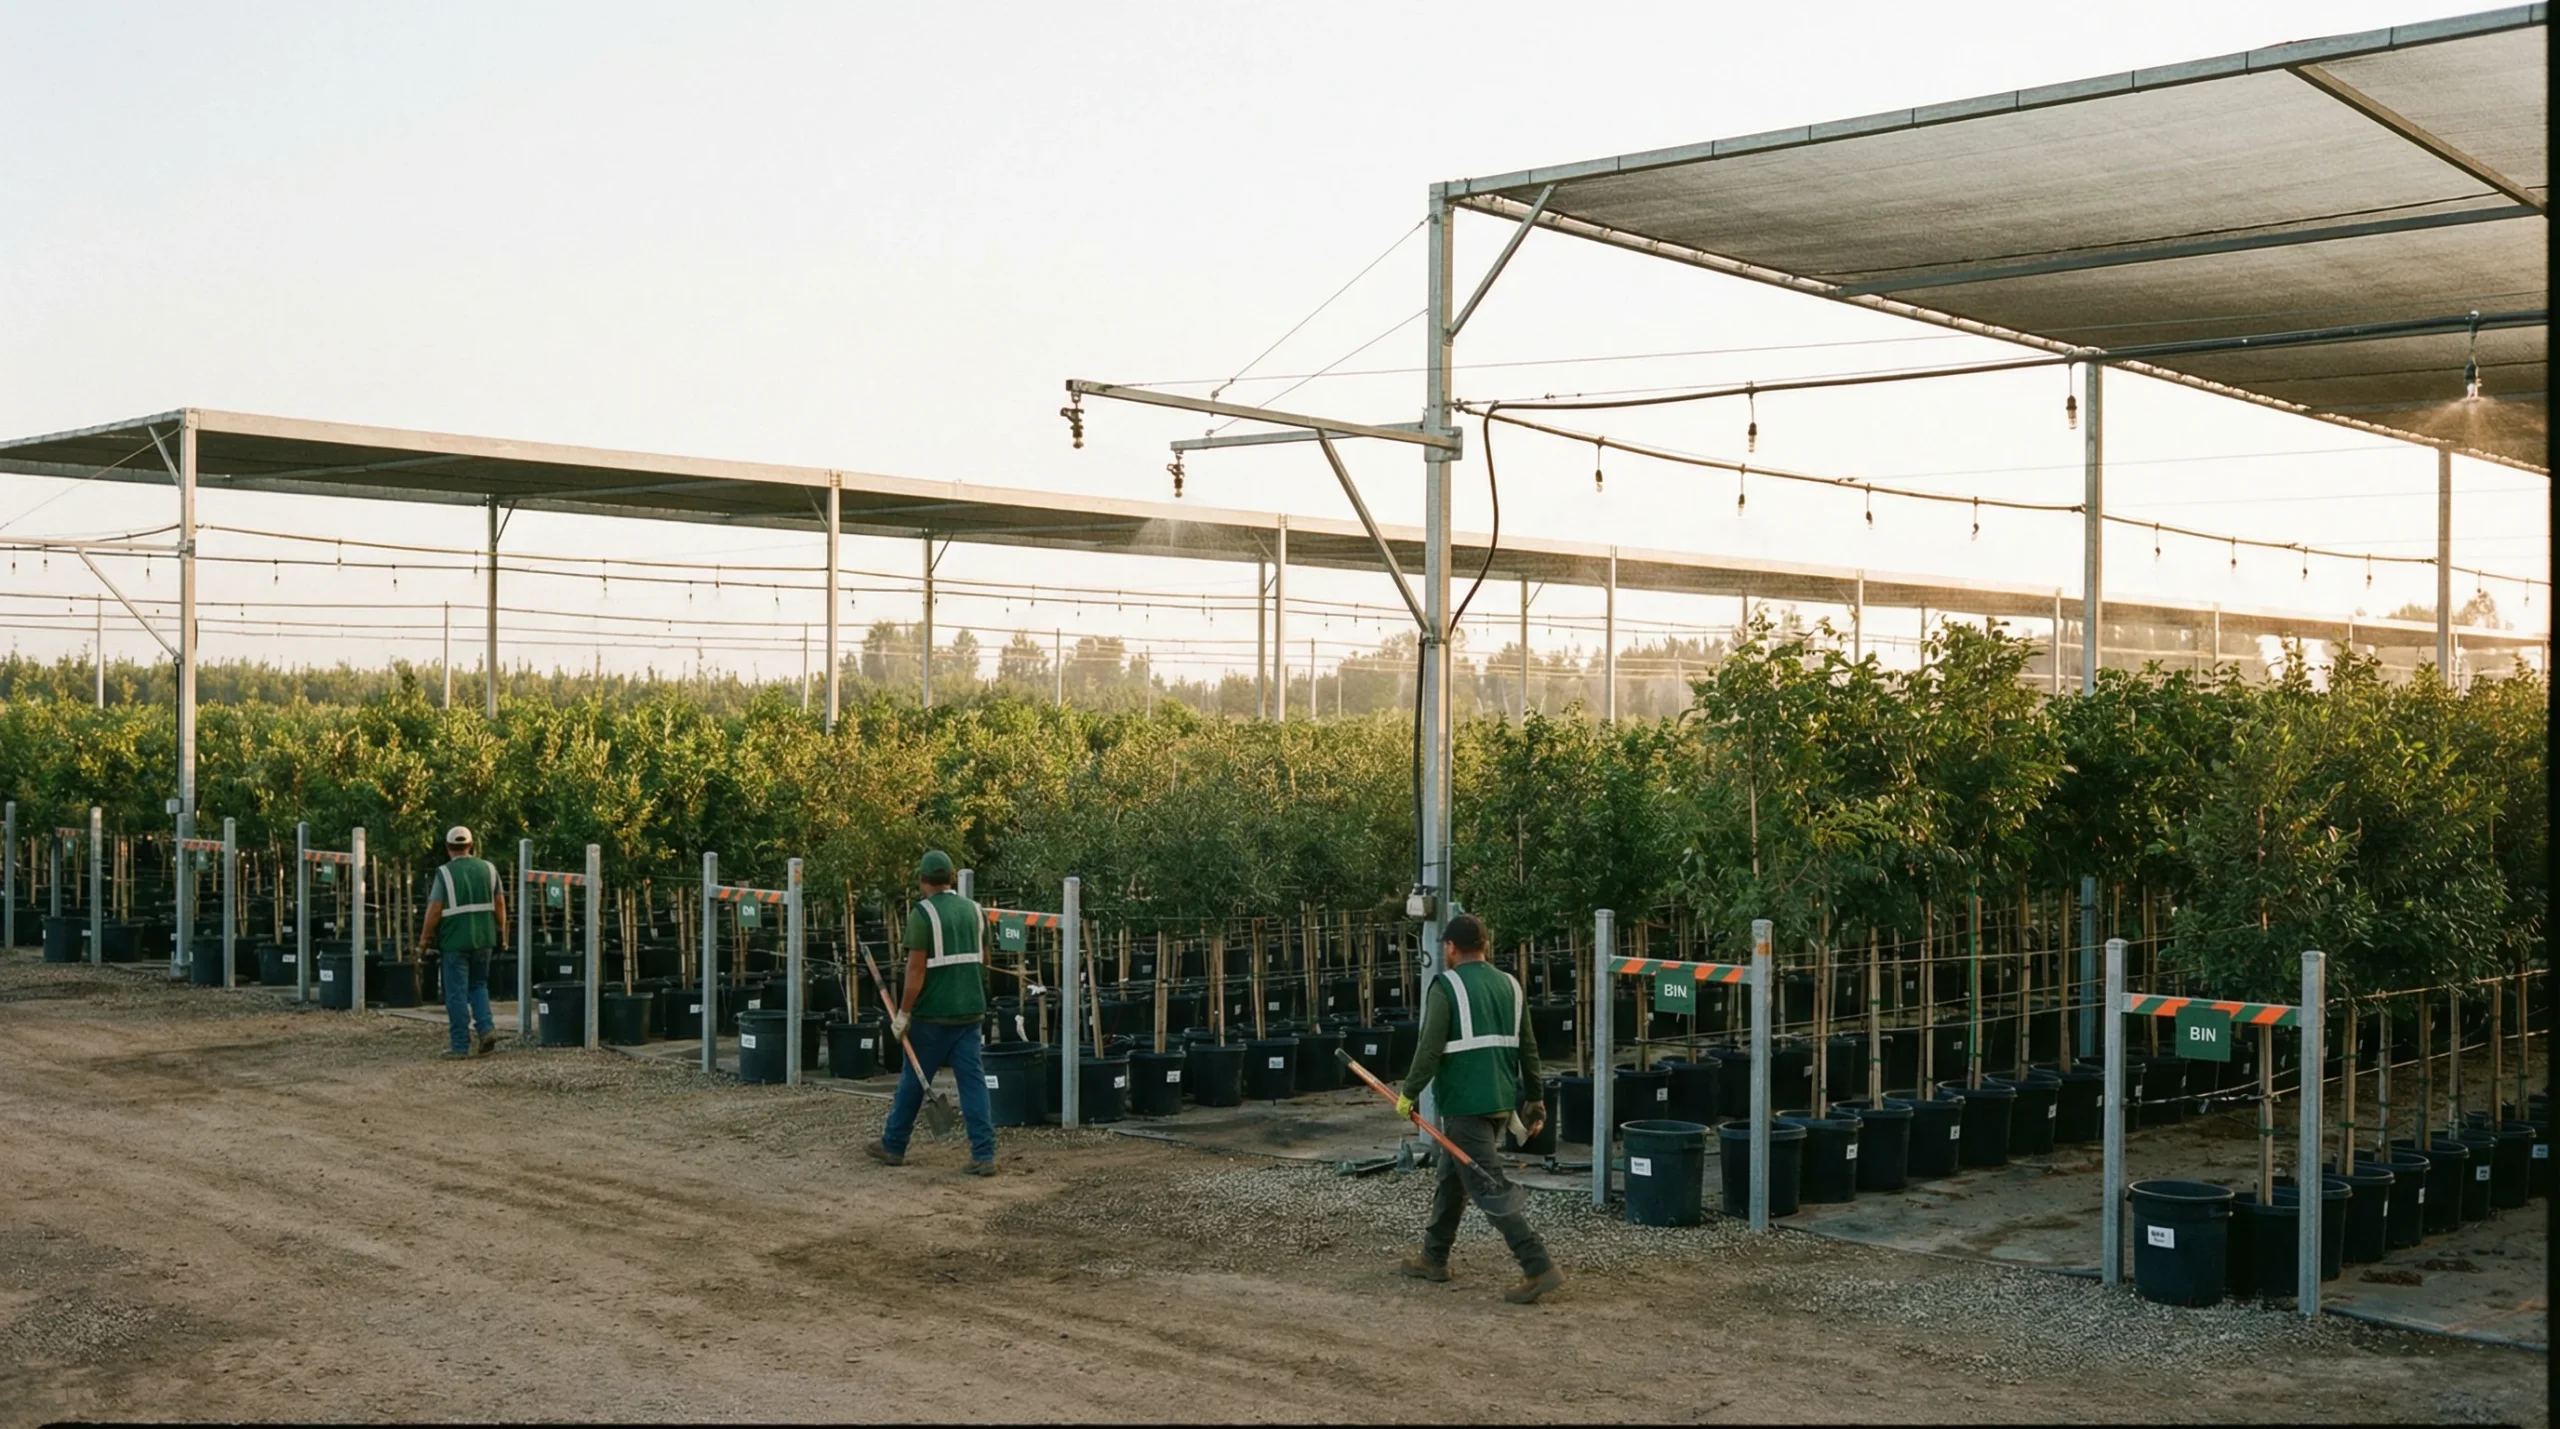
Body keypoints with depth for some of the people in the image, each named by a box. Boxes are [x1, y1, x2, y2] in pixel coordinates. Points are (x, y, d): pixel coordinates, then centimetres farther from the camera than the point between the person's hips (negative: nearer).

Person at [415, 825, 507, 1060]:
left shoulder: (445, 873, -8)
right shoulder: (488, 868, 4)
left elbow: (435, 910, -10)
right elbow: (499, 903, 6)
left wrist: (424, 940, -2)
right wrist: (501, 929, 17)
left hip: (455, 941, -4)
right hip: (484, 938, 4)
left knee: (457, 992, 2)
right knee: (478, 984, 20)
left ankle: (461, 1045, 4)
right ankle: (487, 1027, 1)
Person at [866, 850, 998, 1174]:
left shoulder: (922, 913, -11)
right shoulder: (973, 909, 7)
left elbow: (916, 968, -15)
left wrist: (903, 1013, -10)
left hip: (933, 1014, -5)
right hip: (970, 1011, 5)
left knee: (913, 1080, 10)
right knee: (973, 1080, 3)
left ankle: (893, 1147, 23)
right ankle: (984, 1155, -4)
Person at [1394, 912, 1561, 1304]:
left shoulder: (1445, 987, -10)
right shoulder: (1509, 985, 11)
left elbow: (1429, 1048, -15)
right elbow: (1528, 1048, 13)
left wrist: (1409, 1094, -4)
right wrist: (1535, 1100, 20)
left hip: (1465, 1103, -8)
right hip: (1502, 1101, 8)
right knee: (1452, 1177, 21)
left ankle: (1539, 1267, -15)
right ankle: (1434, 1257, 30)